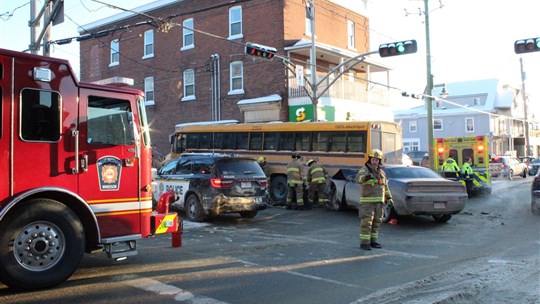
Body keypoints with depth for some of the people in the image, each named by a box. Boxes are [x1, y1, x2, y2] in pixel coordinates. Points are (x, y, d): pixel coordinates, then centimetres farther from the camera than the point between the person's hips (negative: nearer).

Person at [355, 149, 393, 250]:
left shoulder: (381, 172, 12)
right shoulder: (364, 170, -10)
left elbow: (385, 186, 22)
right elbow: (359, 179, -32)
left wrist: (389, 198, 17)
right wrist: (366, 177, -53)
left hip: (379, 202, 7)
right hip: (367, 201, -6)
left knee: (376, 222, 9)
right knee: (366, 222, -8)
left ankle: (373, 241, 19)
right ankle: (364, 242, -3)